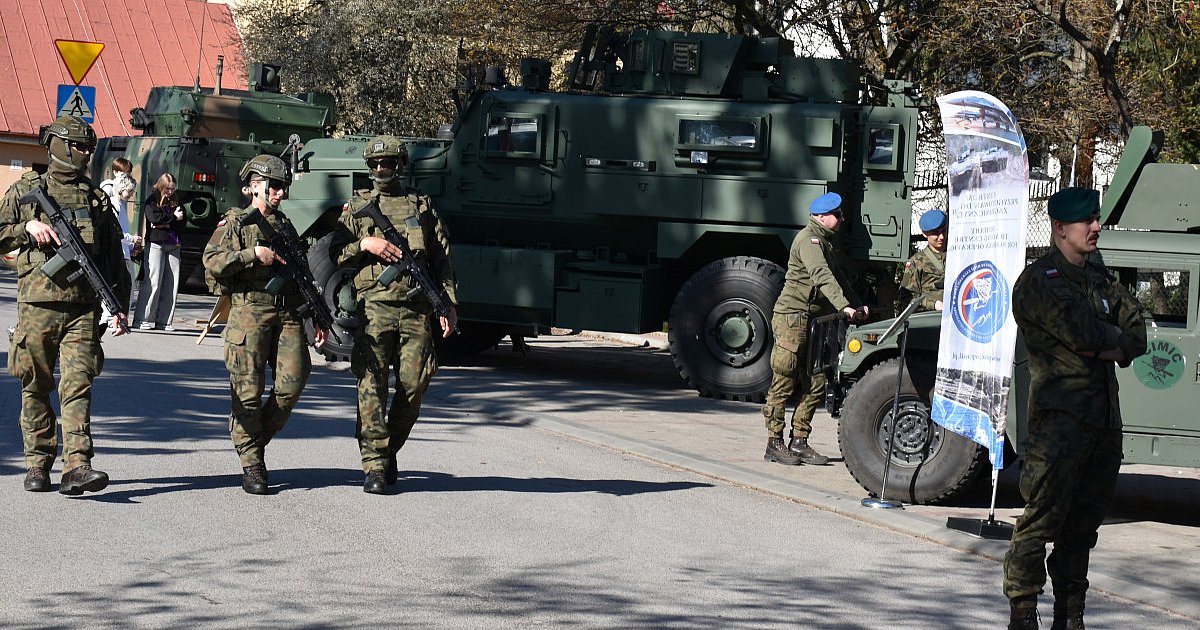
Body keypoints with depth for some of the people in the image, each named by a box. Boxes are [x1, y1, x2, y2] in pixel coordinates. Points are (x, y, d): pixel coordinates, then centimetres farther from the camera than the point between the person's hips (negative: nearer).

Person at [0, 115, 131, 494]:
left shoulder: (97, 198, 13)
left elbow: (114, 256, 16)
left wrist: (119, 306, 10)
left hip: (84, 308, 1)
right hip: (37, 305, -1)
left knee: (78, 385, -10)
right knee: (36, 388, 5)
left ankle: (77, 467, -18)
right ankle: (37, 465, 15)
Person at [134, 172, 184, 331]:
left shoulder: (175, 201, 16)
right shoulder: (152, 200, 2)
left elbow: (182, 222, 8)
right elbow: (154, 217, -14)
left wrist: (165, 223, -7)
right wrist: (173, 217, -4)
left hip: (173, 245, 5)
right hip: (156, 243, -5)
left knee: (171, 283, 0)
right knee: (153, 282, -10)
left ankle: (164, 320, 4)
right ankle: (144, 319, -6)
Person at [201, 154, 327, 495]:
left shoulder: (285, 225, 22)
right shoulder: (235, 222, 5)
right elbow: (212, 261, -9)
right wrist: (254, 254, -15)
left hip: (288, 314, 5)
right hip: (249, 311, -5)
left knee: (293, 381, -8)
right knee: (249, 389, -4)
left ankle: (257, 437, 15)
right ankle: (251, 464, 3)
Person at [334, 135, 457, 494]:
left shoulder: (422, 206, 14)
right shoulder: (357, 207, 13)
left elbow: (442, 259, 13)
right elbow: (334, 256, 9)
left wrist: (449, 303, 5)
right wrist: (365, 244, -8)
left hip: (416, 309, 1)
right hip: (373, 306, -1)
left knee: (414, 384, -2)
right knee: (372, 385, -8)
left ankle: (391, 450, 19)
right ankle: (375, 467, -9)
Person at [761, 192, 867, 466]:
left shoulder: (824, 242, 21)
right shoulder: (808, 240, -12)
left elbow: (838, 277, 23)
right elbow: (822, 276, -25)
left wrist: (858, 305, 9)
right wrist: (844, 307, -34)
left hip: (813, 321, 10)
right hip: (792, 317, -10)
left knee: (814, 386, 7)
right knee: (784, 384, -6)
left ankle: (799, 442, 12)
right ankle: (774, 444, -2)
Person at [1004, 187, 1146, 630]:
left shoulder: (1098, 276, 18)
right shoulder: (1039, 281, -8)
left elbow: (1137, 332, 15)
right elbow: (1082, 332, -20)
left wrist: (1115, 348, -7)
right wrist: (1114, 335, 0)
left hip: (1104, 418, 8)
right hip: (1059, 416, -8)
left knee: (1084, 524, 12)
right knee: (1043, 519, -11)